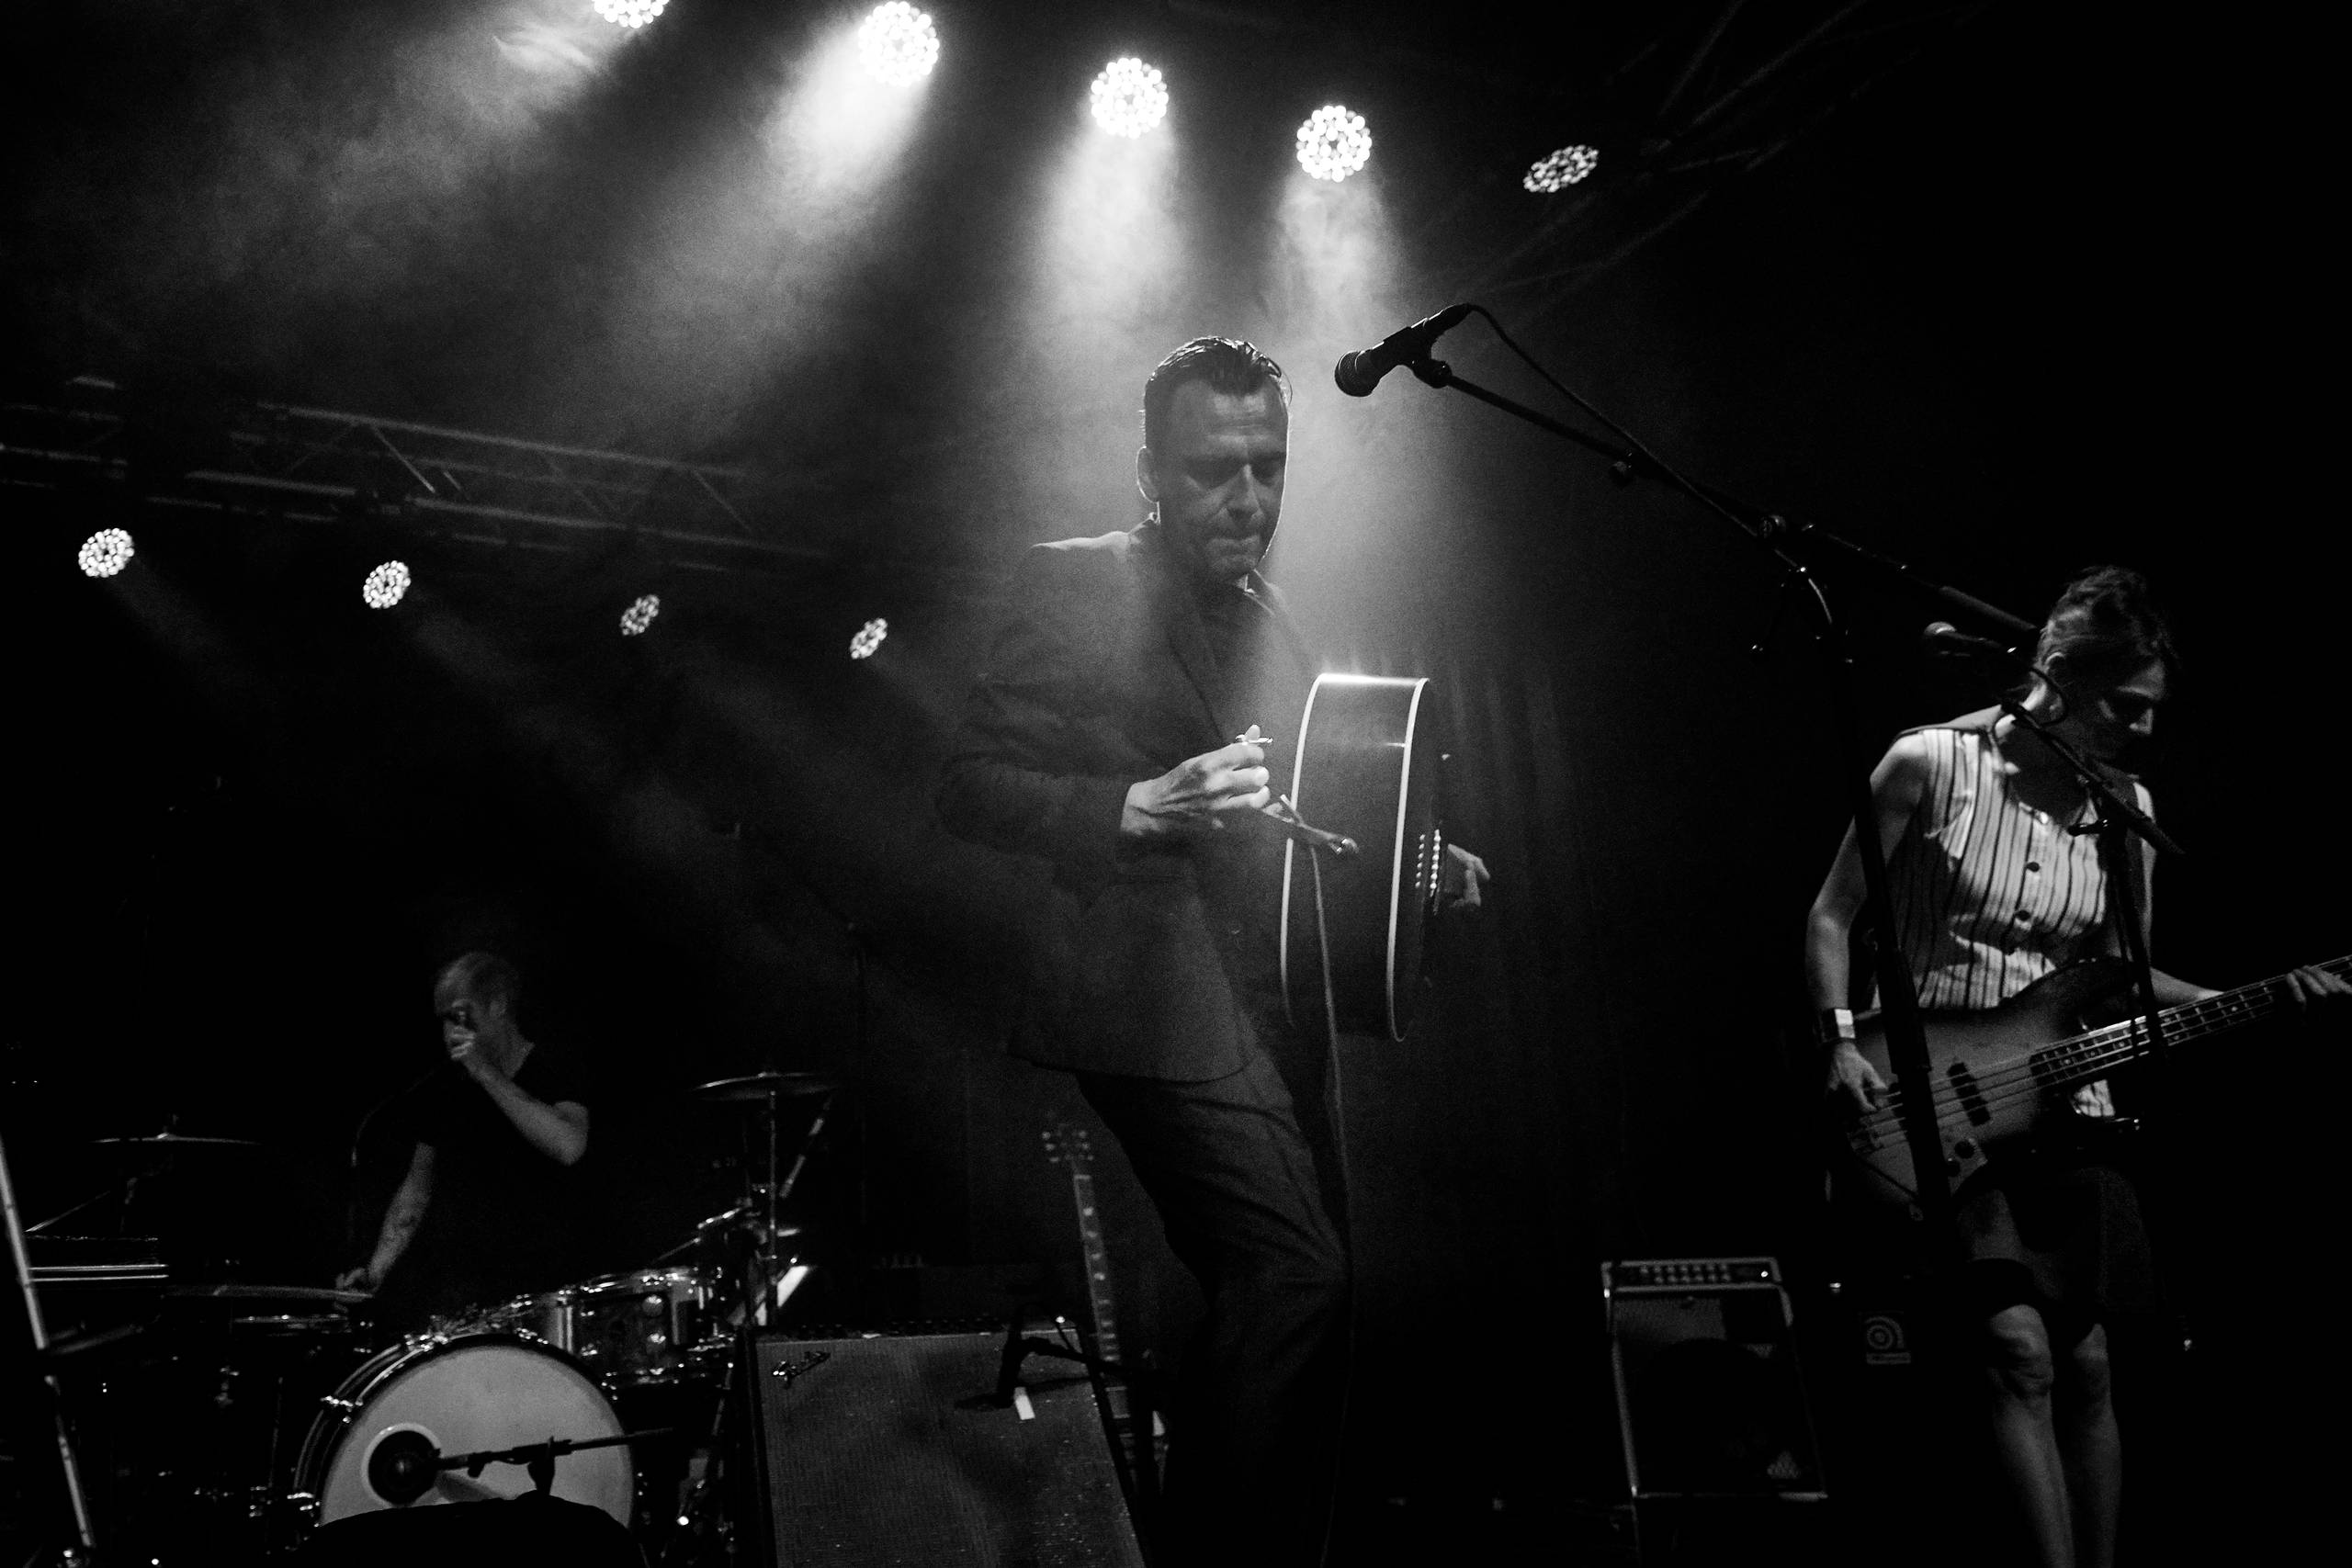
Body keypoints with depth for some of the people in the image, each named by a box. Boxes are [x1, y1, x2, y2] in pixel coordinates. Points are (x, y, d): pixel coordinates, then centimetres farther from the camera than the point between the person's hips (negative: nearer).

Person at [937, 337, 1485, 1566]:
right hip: (1160, 1000, -7)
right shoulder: (1074, 586, -2)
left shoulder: (1268, 616, 20)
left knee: (1281, 1303, 5)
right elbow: (970, 787, -8)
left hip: (1277, 1005, 8)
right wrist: (1144, 805, -22)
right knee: (1298, 1277, -19)